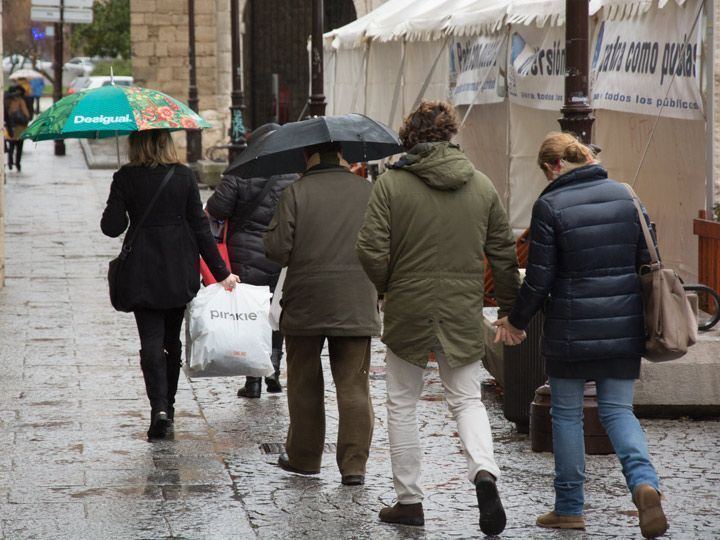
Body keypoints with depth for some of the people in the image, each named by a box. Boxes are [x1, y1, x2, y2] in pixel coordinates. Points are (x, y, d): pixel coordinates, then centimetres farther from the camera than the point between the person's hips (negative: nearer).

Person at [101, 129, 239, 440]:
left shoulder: (125, 178, -8)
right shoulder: (184, 176, -3)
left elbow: (112, 227, -10)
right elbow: (200, 228, -3)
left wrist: (117, 206, 12)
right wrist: (221, 272, 1)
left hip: (142, 274, -2)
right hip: (180, 272, 2)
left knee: (151, 341, -2)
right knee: (172, 339, 16)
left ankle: (160, 408, -19)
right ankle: (168, 406, 23)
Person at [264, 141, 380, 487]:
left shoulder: (296, 193, -7)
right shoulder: (369, 192, 2)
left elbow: (277, 250, -10)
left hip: (305, 306, -2)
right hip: (357, 306, 2)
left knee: (305, 385, 12)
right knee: (354, 386, 3)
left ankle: (303, 457, 22)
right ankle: (354, 464, -2)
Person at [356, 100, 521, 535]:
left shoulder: (391, 184, -8)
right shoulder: (482, 186, 2)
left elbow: (372, 251, -12)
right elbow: (505, 254, 5)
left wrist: (387, 287, 9)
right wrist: (511, 308, 16)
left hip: (408, 308, -2)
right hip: (463, 313, 2)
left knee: (403, 405, 12)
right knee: (467, 399, 12)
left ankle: (410, 500, 14)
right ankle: (484, 471, -14)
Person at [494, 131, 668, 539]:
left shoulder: (550, 206, -10)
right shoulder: (624, 196, 3)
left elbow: (539, 279, -9)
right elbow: (649, 261, 7)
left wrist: (517, 321, 6)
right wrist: (648, 322, 19)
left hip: (571, 330, -4)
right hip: (624, 327, 4)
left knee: (567, 413, 11)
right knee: (618, 409, 11)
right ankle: (644, 481, -15)